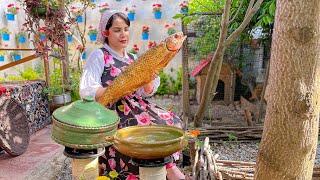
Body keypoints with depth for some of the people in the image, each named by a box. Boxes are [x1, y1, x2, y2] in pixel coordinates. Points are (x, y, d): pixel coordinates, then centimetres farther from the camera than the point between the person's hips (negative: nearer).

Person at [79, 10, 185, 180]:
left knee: (170, 120, -11)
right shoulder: (98, 56, -5)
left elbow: (144, 93, 8)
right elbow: (86, 92, -15)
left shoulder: (131, 59, 13)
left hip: (133, 107, 6)